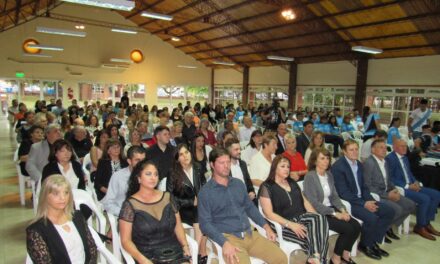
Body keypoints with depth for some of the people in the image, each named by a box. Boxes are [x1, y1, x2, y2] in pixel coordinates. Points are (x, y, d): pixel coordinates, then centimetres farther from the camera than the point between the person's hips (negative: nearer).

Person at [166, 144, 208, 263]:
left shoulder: (198, 168, 4)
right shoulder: (173, 174, -7)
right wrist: (192, 202, -13)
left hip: (199, 205, 4)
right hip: (182, 208, -3)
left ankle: (198, 253, -5)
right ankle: (202, 254, -6)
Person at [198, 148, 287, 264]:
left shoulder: (238, 183, 11)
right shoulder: (205, 192, -5)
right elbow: (205, 223, -10)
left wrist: (266, 226, 9)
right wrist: (225, 243, -22)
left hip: (250, 234, 5)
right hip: (228, 237, -5)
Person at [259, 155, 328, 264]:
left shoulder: (292, 183, 20)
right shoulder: (266, 187, -2)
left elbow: (304, 201, 18)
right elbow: (269, 213, -10)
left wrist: (315, 216, -2)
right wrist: (290, 224, -21)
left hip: (302, 218, 6)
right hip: (285, 225, -6)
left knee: (320, 219, -28)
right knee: (311, 236, -31)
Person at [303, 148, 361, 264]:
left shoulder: (329, 174, 9)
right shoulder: (310, 176, -15)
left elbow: (334, 196, 10)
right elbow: (313, 203, -20)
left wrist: (342, 210, -8)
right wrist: (334, 213, -19)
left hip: (331, 209, 7)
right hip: (318, 213, -7)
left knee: (356, 226, -10)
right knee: (348, 229, -19)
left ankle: (345, 254, 12)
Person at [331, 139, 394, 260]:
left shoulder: (359, 164, 10)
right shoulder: (337, 167, -17)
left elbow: (364, 187, 13)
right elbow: (343, 193, -19)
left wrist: (369, 200, -6)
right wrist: (364, 204, -21)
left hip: (361, 199, 9)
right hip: (348, 202, -8)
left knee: (389, 211, -2)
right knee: (371, 217, -27)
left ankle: (373, 241, 10)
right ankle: (365, 244, 1)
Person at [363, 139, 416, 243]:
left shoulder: (385, 162, 11)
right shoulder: (368, 163, -17)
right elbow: (368, 186, -19)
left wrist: (395, 191, 0)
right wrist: (387, 195, -19)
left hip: (387, 193, 9)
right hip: (375, 196, -9)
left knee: (411, 205, 0)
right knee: (397, 209, -25)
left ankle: (388, 227, 13)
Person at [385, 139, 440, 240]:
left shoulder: (405, 157, 16)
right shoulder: (390, 158, -14)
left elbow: (409, 173, 21)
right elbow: (391, 178, -18)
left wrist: (415, 182, 0)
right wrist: (407, 186, -19)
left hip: (411, 185, 10)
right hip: (400, 188, -9)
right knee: (425, 199, -24)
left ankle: (427, 223, 7)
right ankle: (419, 227, -6)